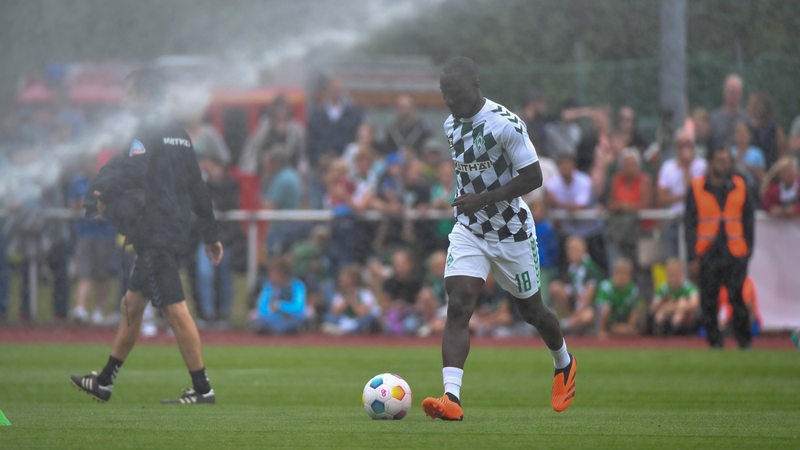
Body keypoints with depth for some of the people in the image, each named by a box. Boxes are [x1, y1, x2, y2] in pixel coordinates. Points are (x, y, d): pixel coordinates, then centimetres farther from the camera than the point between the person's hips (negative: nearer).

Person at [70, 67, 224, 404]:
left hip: (155, 234, -10)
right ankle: (104, 382, 24)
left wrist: (102, 190, -8)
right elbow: (198, 189, 19)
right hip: (176, 232, 10)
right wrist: (210, 235, 22)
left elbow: (133, 174, -26)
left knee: (175, 310, -9)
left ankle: (202, 389, -11)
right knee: (131, 306, 16)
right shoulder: (179, 135, 17)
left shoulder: (147, 134, -10)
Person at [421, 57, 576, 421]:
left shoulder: (505, 124, -20)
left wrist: (483, 199, -25)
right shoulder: (451, 125, 3)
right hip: (468, 231, 5)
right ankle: (452, 398, -27)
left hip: (511, 231, -5)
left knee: (530, 310, 13)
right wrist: (464, 198, 10)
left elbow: (533, 177, -20)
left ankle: (564, 364, 45)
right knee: (457, 307, -16)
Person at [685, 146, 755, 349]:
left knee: (737, 298, -8)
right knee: (709, 300, -1)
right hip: (708, 254, 0)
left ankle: (744, 340, 0)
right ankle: (715, 342, 8)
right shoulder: (697, 188, 4)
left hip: (735, 254, 0)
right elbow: (689, 224, 5)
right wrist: (693, 256, -1)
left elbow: (749, 220, 14)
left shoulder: (740, 186, 9)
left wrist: (748, 251, 6)